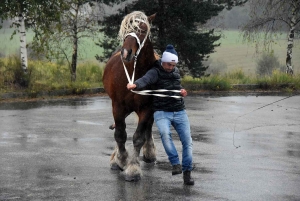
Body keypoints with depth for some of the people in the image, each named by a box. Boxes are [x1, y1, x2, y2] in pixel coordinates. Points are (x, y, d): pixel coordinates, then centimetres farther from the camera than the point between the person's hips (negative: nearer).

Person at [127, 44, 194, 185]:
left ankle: (187, 172, 7)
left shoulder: (176, 72, 12)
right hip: (162, 112, -5)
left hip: (179, 112, 5)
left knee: (187, 141, -2)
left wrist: (182, 91, 7)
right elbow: (145, 80, -30)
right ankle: (176, 164, -25)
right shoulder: (155, 72, -8)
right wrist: (135, 84, -52)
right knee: (165, 133, -33)